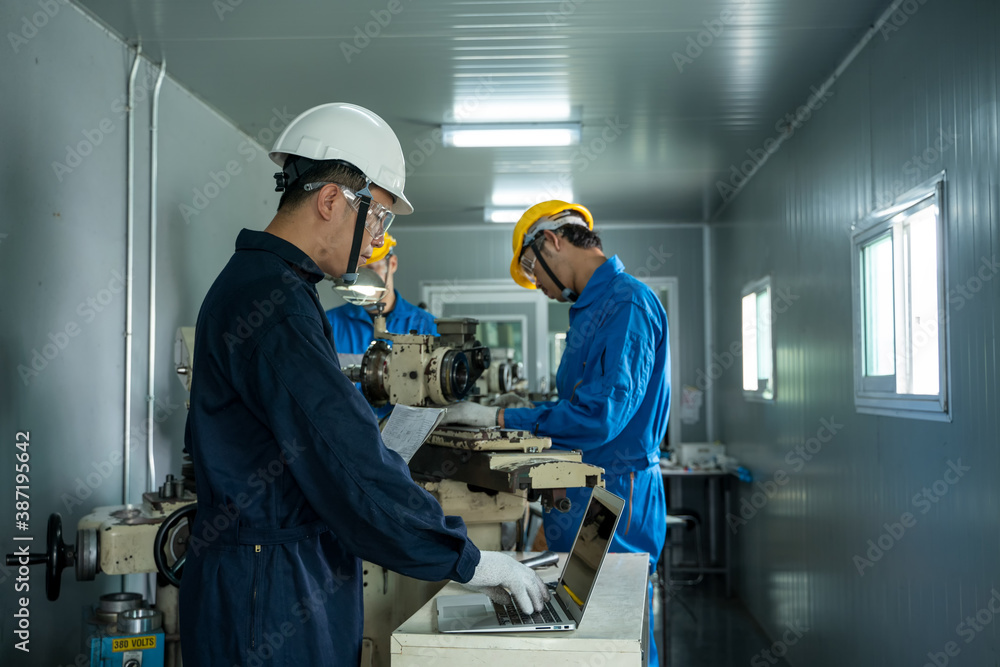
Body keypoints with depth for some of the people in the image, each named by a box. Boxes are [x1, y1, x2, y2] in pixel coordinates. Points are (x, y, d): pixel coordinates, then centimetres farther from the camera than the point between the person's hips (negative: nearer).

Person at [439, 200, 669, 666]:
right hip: (581, 496, 10)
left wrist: (500, 418, -19)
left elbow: (600, 414, -25)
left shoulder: (627, 304, -17)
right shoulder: (591, 307, 16)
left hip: (612, 500, -10)